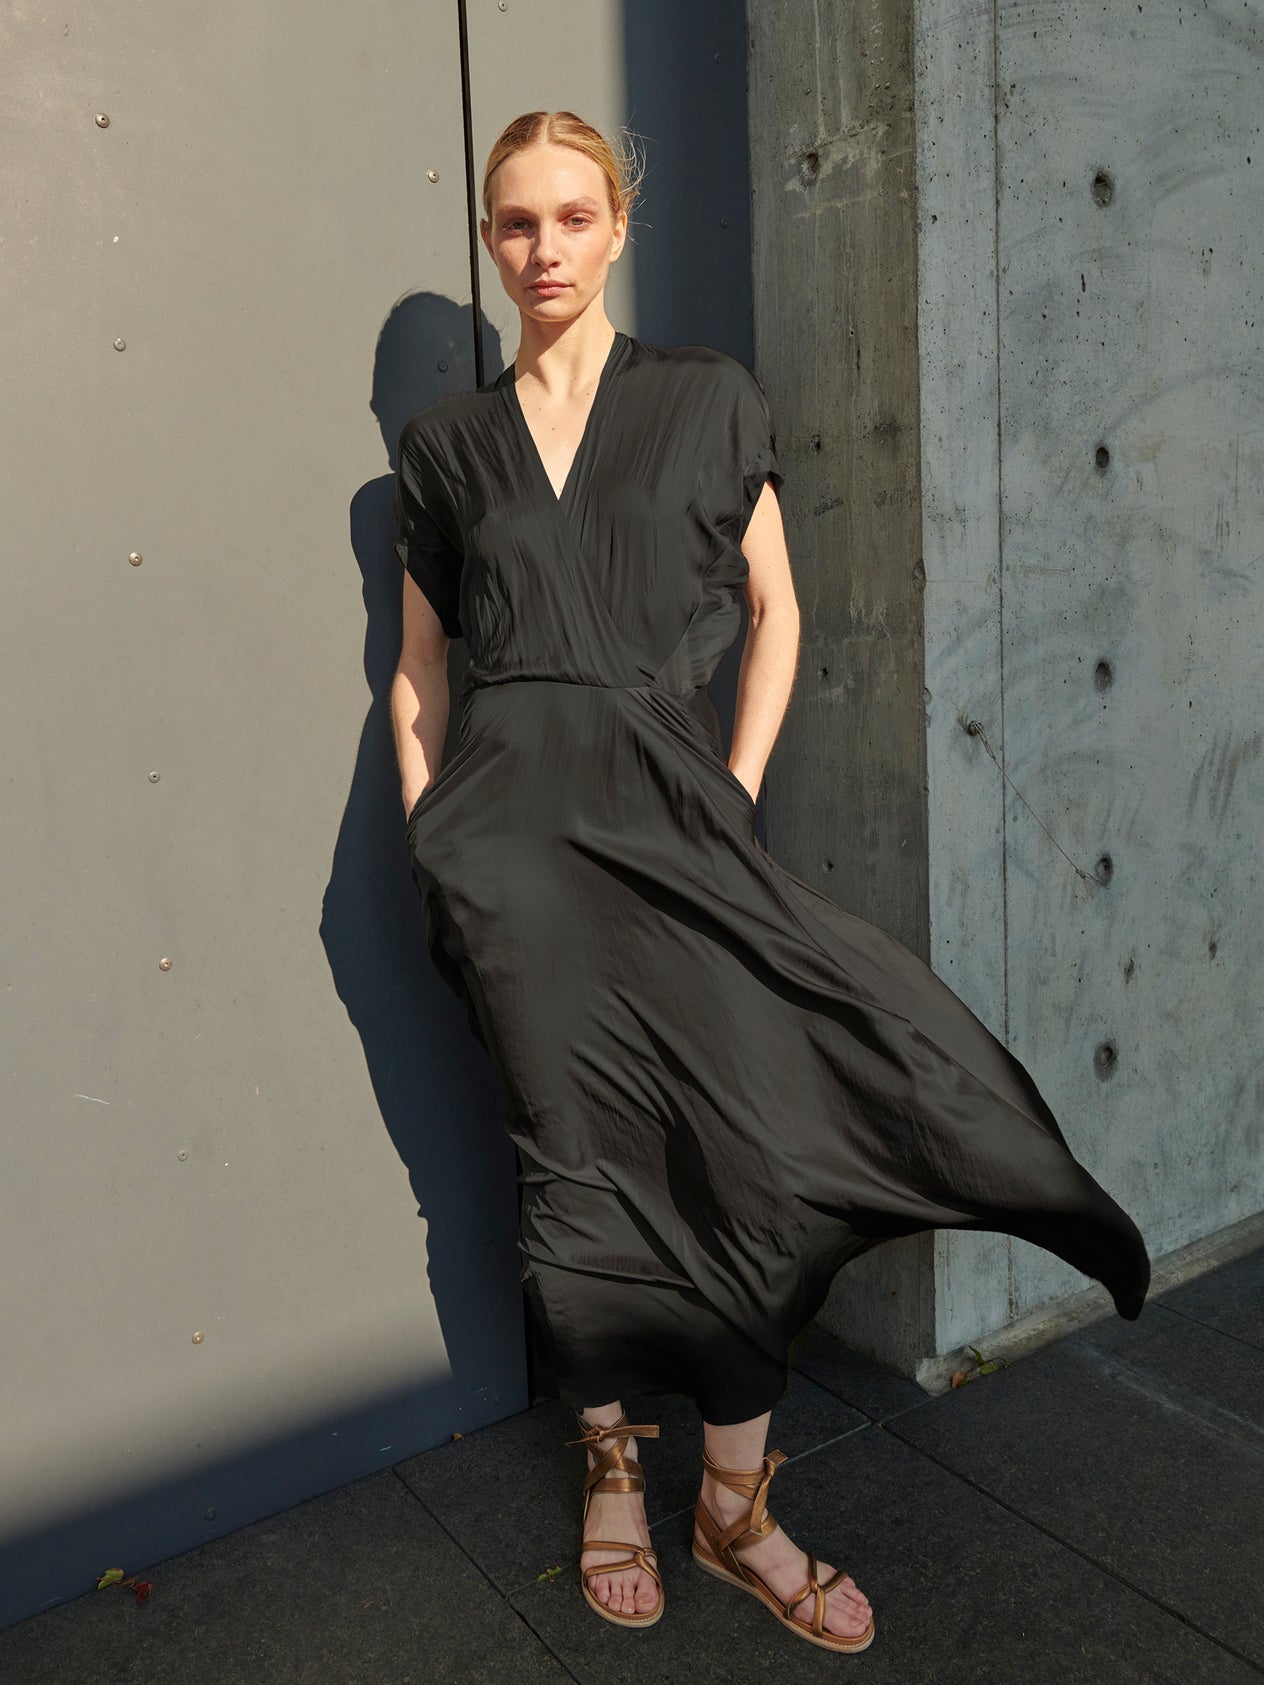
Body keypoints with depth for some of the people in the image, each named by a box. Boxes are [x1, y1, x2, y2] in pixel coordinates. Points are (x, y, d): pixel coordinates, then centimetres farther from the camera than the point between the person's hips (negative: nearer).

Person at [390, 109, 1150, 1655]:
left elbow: (774, 611, 8)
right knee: (579, 1160, 6)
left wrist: (735, 793, -1)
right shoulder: (446, 440, 12)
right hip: (511, 825, 1)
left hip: (672, 814, 0)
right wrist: (427, 835, 4)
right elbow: (420, 663, 14)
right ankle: (610, 1467, 27)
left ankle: (736, 1506, 16)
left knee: (737, 1148, -4)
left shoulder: (707, 398, 9)